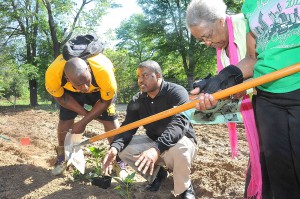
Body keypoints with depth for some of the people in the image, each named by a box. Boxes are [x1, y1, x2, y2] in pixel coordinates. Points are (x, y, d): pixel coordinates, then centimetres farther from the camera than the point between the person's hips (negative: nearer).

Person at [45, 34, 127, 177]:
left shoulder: (103, 70, -44)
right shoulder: (53, 74, -39)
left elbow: (105, 101, -24)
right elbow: (61, 97, -15)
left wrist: (83, 122, -20)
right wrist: (86, 113, -17)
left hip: (100, 89, -1)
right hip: (69, 90, 2)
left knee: (111, 120, -12)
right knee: (65, 121, -4)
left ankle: (119, 161, 5)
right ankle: (62, 157, 22)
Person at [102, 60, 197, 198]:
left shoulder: (177, 92, -20)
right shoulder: (137, 101, -3)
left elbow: (179, 122, -35)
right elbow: (127, 127, -11)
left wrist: (157, 148, -51)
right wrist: (115, 147, -34)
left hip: (180, 141, -5)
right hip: (153, 143, 5)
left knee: (180, 148, -39)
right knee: (124, 148, -17)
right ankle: (157, 172, 7)